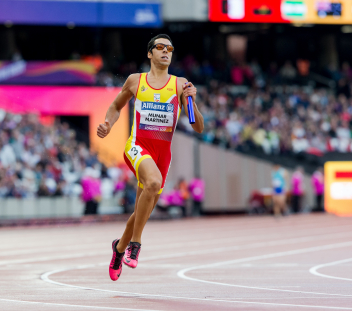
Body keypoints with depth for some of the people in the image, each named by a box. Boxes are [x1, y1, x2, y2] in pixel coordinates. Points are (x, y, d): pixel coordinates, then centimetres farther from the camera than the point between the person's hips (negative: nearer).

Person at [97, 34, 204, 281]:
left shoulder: (180, 85, 5)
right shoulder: (135, 81, 6)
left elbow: (199, 128, 2)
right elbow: (116, 106, 23)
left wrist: (191, 101, -14)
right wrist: (108, 124, 3)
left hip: (163, 151, 3)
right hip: (138, 146, -3)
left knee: (143, 212, 12)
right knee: (154, 182, -35)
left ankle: (121, 245, 43)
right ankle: (135, 243, -23)